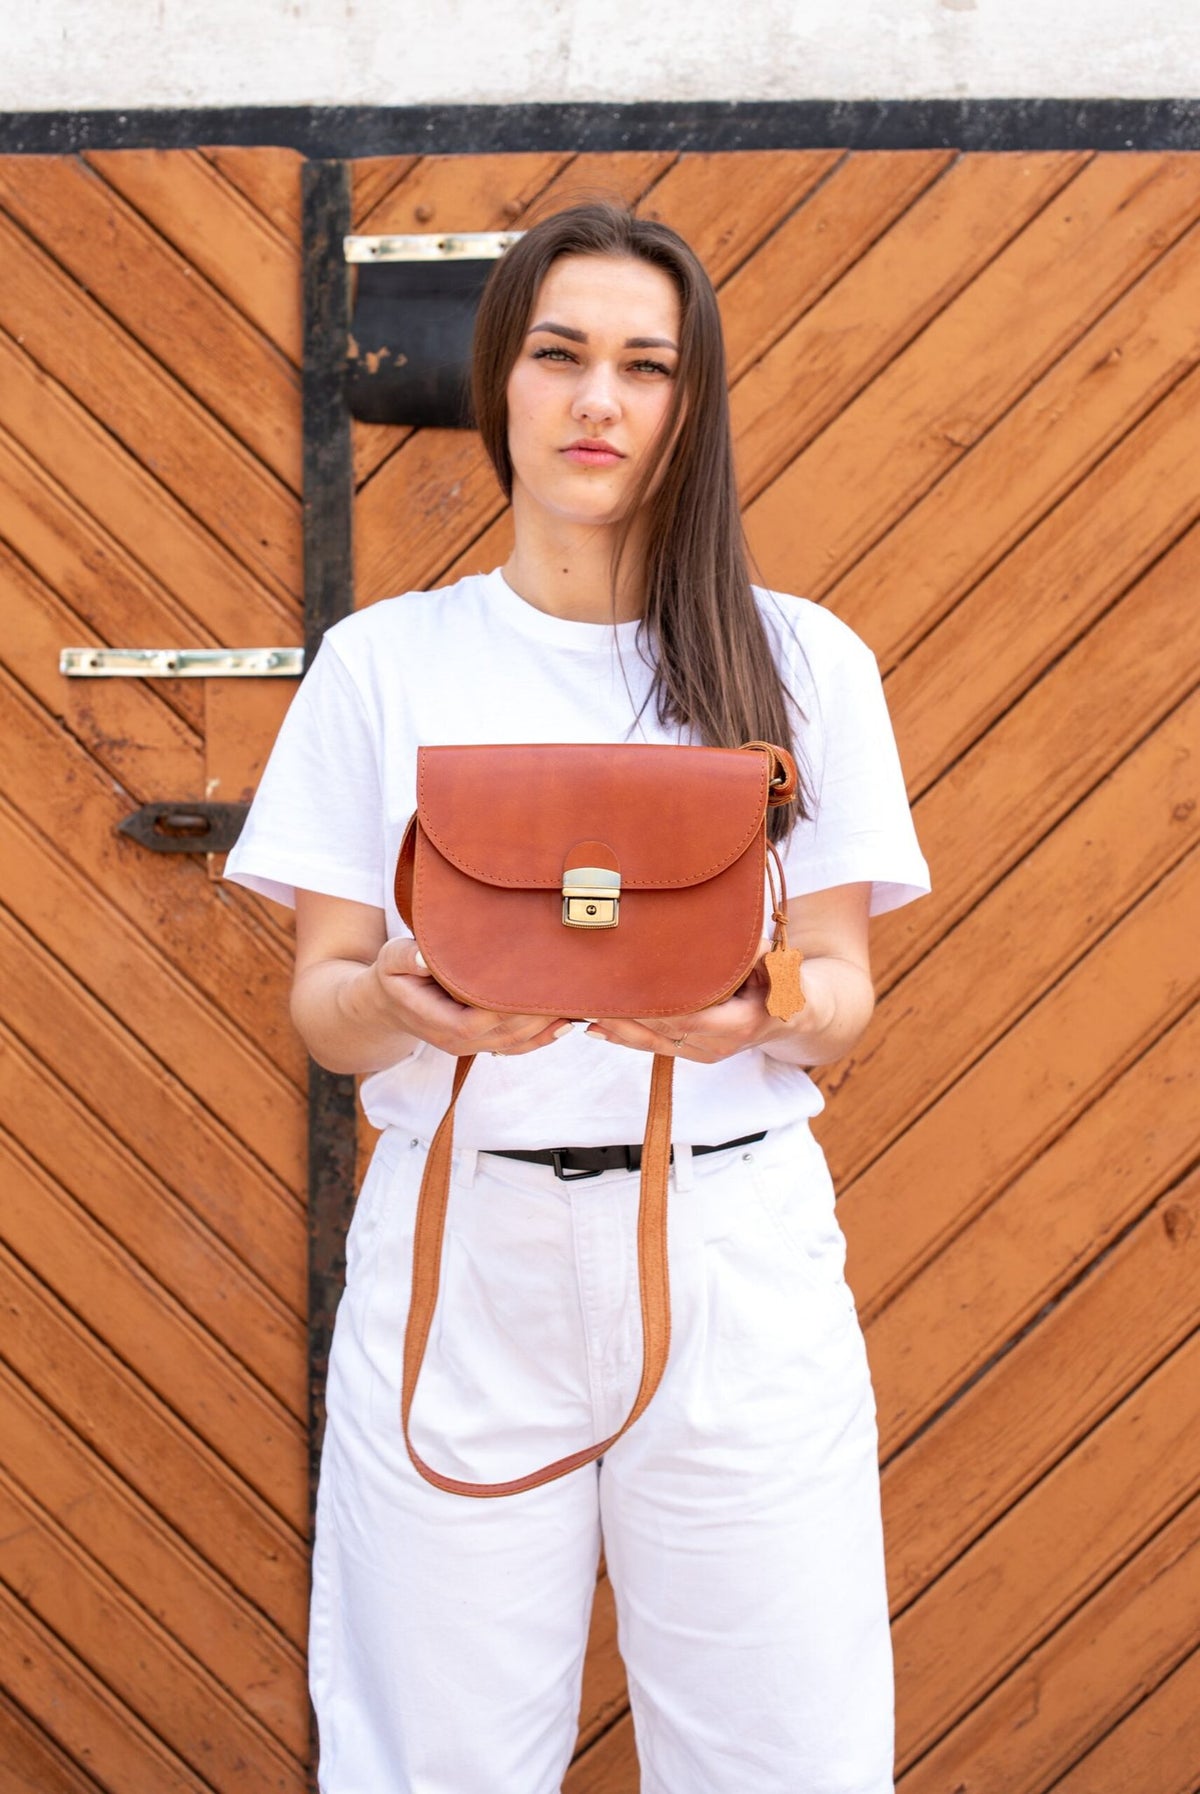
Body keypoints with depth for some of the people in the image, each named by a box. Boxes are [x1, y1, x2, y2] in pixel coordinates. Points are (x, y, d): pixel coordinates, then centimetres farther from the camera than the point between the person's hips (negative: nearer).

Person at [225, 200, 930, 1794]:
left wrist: (763, 1011, -18)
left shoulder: (803, 663, 6)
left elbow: (845, 1000, 5)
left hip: (735, 1254, 0)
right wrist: (404, 1005, -18)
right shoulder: (384, 662, 6)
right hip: (458, 1255, 0)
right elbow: (320, 1003, 4)